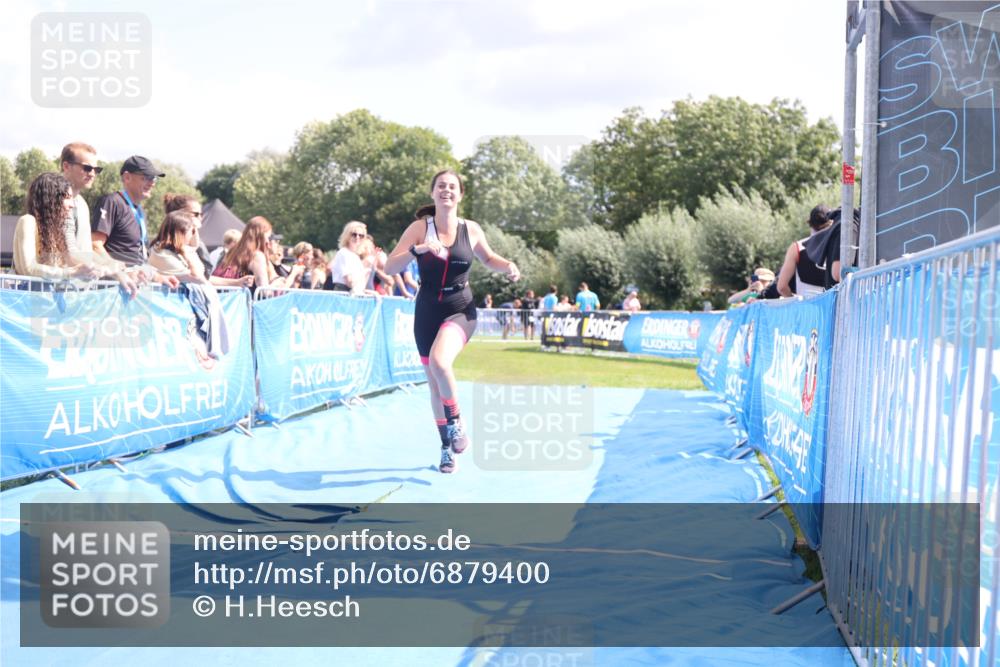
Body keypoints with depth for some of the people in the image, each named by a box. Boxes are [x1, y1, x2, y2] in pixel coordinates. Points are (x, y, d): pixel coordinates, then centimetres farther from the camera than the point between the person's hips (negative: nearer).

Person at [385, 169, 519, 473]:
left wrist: (507, 265, -4)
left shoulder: (471, 229, -2)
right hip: (427, 312, 2)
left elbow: (488, 259, 17)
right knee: (434, 384, 9)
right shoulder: (420, 228, -5)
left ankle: (456, 422, -7)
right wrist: (416, 249, -27)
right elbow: (389, 267, -10)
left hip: (460, 310, -2)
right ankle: (447, 448, 26)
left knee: (439, 361, -30)